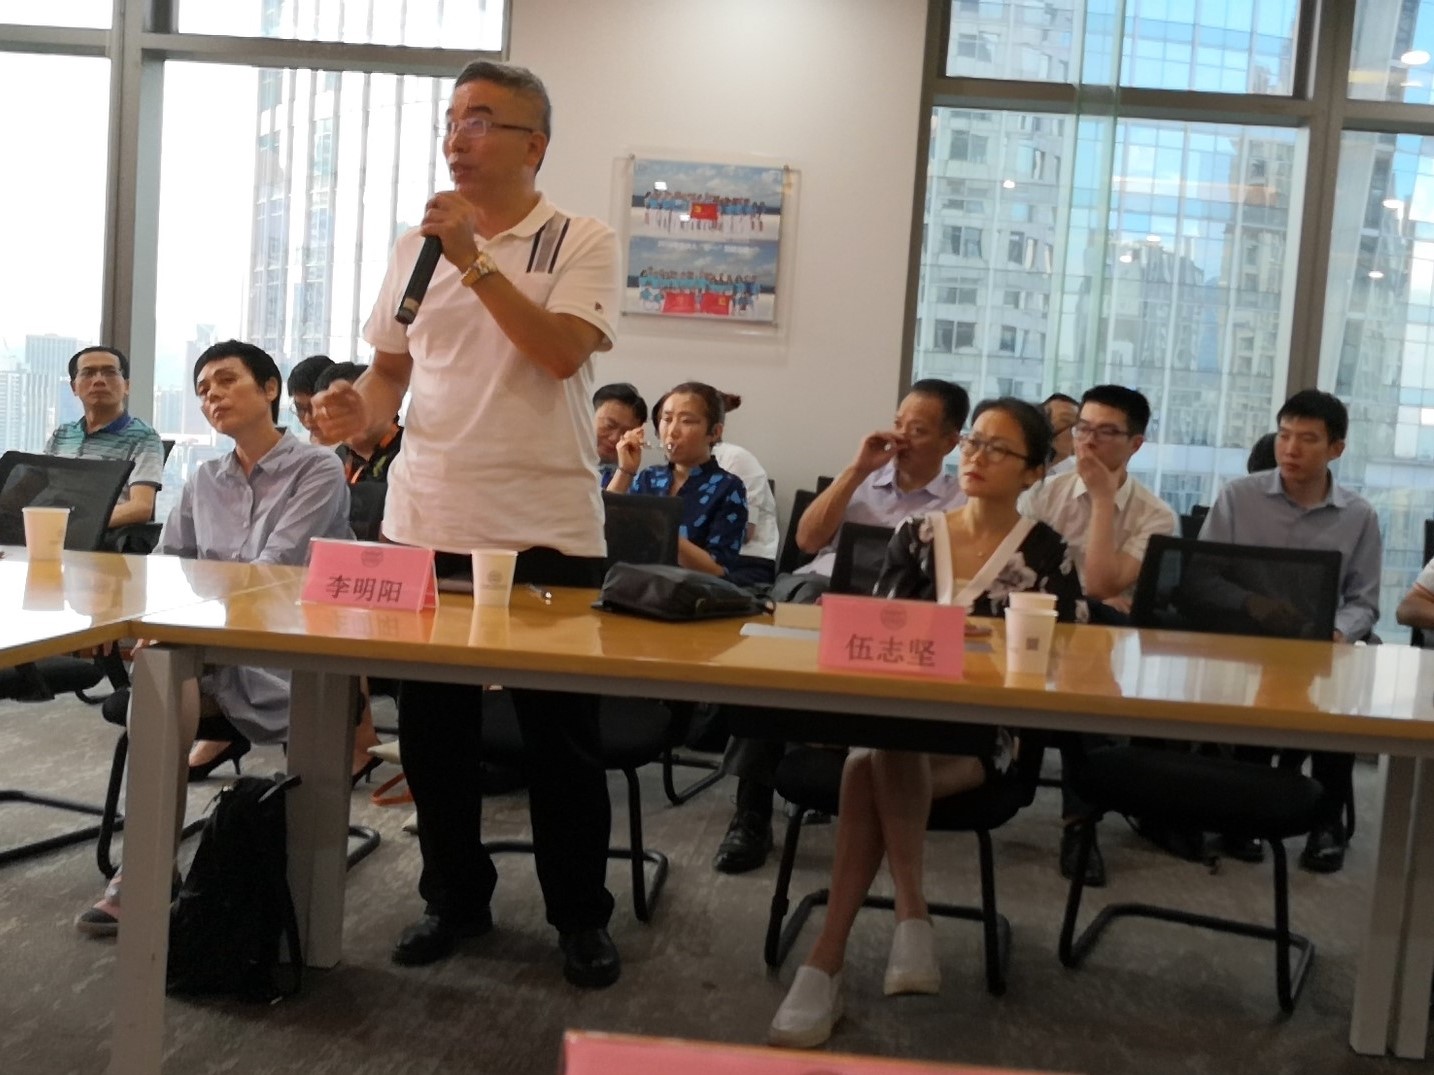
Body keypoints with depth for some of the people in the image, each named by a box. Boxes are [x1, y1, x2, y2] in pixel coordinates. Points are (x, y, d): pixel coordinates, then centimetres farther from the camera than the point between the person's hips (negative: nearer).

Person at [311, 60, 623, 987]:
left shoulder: (583, 243, -3)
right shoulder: (418, 244, 11)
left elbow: (561, 352, -19)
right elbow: (392, 364, 16)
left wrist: (475, 260, -20)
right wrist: (361, 409, -5)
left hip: (545, 527, -4)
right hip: (428, 522, 4)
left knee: (561, 733, 6)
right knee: (433, 727, 12)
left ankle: (582, 916, 22)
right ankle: (455, 897, 30)